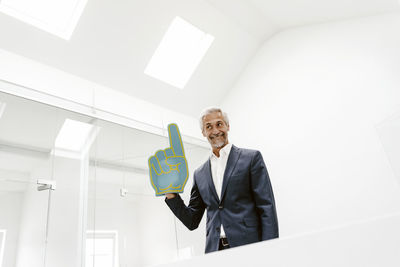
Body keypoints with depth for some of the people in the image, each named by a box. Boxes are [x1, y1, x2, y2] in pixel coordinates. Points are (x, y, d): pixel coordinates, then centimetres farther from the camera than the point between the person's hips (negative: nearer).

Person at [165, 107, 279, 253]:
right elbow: (192, 222, 13)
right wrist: (171, 194, 0)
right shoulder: (199, 174, 13)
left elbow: (267, 208, -4)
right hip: (214, 251, 5)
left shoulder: (251, 157, 1)